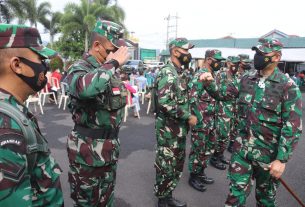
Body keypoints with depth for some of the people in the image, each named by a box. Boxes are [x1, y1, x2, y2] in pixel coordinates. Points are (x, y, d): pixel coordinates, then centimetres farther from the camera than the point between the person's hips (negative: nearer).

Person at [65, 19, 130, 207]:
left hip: (110, 148, 7)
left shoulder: (110, 71, 6)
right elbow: (85, 88, -43)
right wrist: (113, 63, -30)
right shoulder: (79, 69, -17)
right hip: (88, 150, -7)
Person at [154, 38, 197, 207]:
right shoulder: (167, 73, -17)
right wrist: (188, 116, -20)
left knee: (177, 165, 19)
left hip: (180, 129, 9)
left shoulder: (180, 73, 12)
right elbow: (165, 103, -28)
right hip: (169, 130, -9)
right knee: (166, 167, 6)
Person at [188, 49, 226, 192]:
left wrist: (213, 118, 18)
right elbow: (193, 99, -23)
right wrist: (200, 121, -21)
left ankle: (201, 173, 33)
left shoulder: (212, 75, 12)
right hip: (201, 120, -9)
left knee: (209, 148, 18)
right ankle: (193, 177, 20)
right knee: (198, 149, 4)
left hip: (211, 120, 9)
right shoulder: (199, 75, -17)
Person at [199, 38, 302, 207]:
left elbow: (293, 127, -15)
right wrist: (210, 84, -8)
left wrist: (282, 159, -17)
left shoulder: (288, 87, -13)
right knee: (236, 191, 10)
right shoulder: (247, 79, 2)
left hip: (268, 152, -3)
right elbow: (223, 94, 12)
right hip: (242, 147, 3)